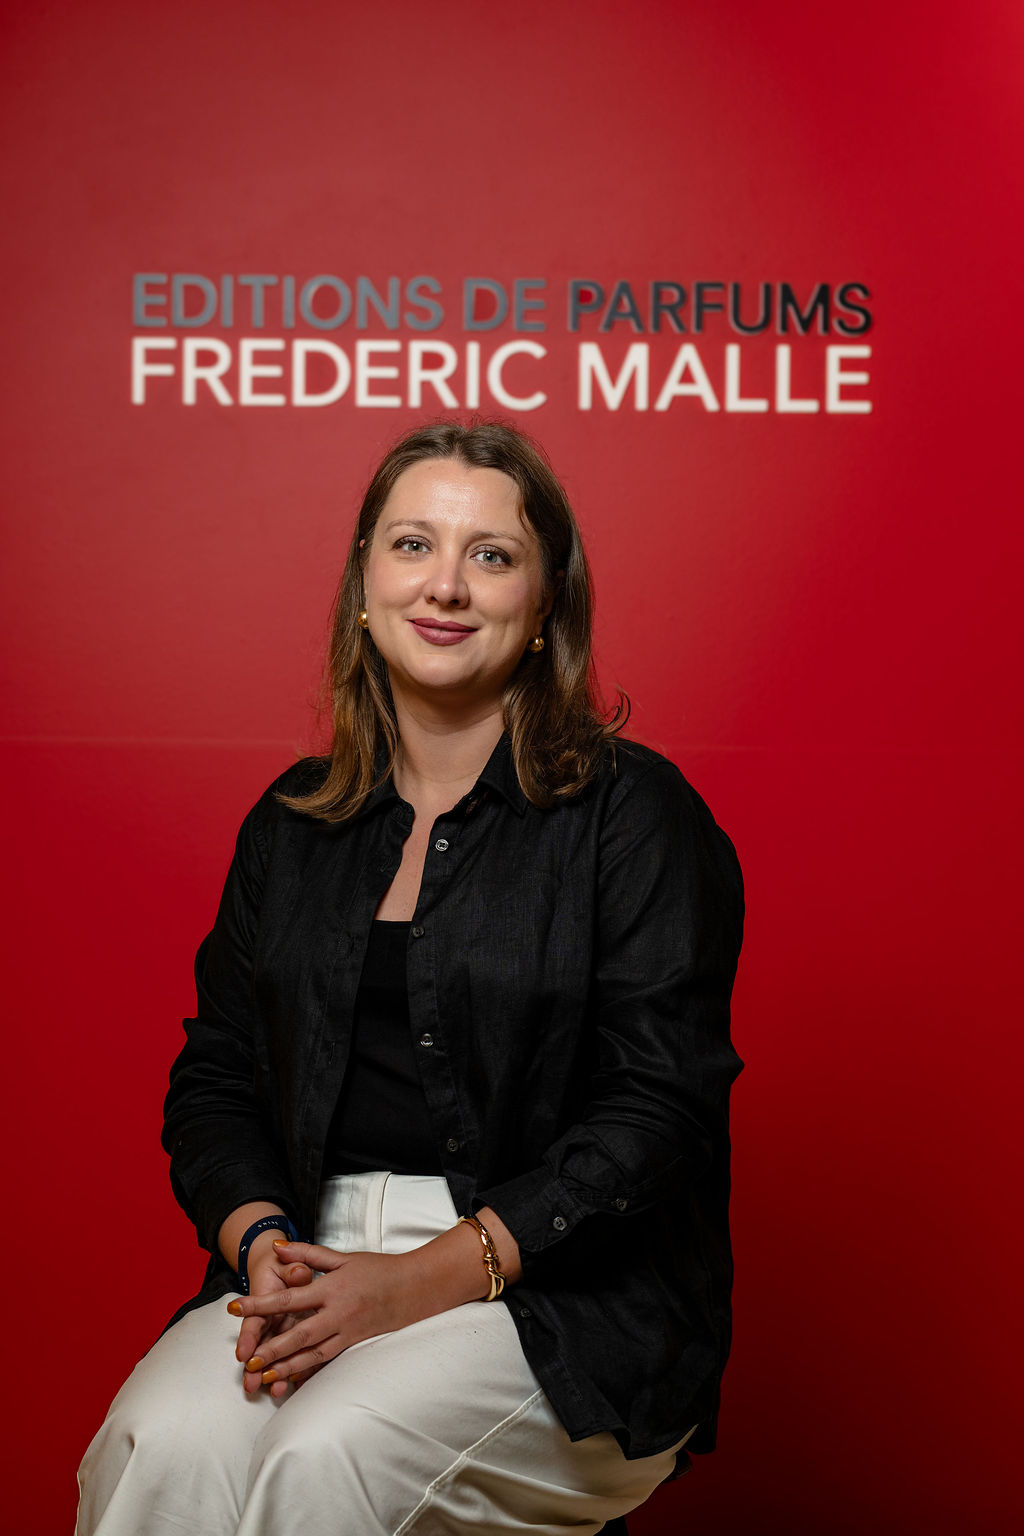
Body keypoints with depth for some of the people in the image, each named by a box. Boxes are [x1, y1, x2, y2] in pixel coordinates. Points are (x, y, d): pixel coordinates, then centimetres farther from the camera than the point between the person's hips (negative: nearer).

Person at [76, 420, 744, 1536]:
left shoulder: (637, 813, -2)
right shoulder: (291, 827, 13)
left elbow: (655, 1112, -9)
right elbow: (213, 1080, 12)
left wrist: (430, 1275, -17)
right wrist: (265, 1246, -9)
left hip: (565, 1298, -3)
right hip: (318, 1264, 4)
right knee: (163, 1446, -25)